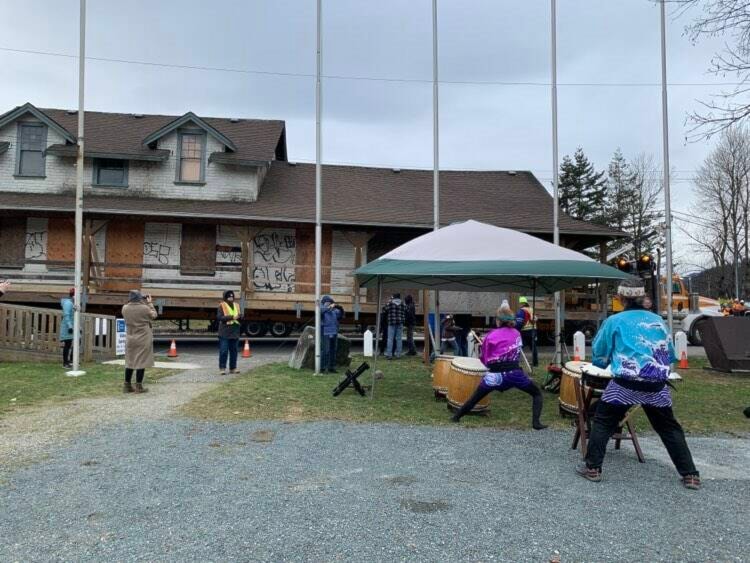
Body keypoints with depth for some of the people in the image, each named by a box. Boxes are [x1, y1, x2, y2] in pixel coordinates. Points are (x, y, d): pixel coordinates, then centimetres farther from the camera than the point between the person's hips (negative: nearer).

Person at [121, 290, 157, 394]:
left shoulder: (125, 308, -5)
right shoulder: (145, 308, -17)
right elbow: (154, 315, 2)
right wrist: (149, 303, 9)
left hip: (130, 339, 5)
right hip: (144, 339, -5)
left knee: (129, 361, 14)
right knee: (141, 362, 2)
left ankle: (127, 385, 19)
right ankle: (138, 386, 4)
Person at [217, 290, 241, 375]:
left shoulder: (236, 305, 15)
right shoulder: (222, 306, -2)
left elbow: (240, 317, 17)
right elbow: (219, 317, -13)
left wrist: (238, 317, -7)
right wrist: (231, 317, -20)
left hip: (235, 332, 5)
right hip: (225, 332, -5)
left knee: (234, 351, 9)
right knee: (224, 351, -5)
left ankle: (233, 368, 16)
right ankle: (222, 368, 1)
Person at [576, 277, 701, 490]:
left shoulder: (615, 321, 4)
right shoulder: (658, 320, 13)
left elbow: (598, 355, 10)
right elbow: (670, 355, 22)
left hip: (625, 384, -3)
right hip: (657, 385, 3)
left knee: (602, 423, 12)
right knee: (669, 428, 19)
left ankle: (592, 468, 12)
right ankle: (690, 475, 22)